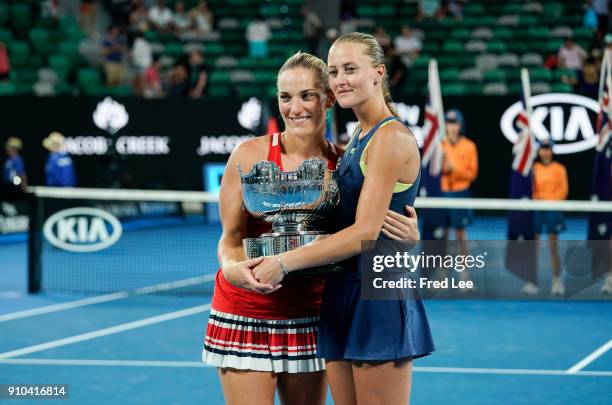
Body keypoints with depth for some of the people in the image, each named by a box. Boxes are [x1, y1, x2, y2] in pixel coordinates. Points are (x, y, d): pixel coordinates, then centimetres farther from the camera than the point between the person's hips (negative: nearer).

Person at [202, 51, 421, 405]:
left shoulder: (343, 163, -2)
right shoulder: (251, 154, -8)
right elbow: (231, 236, -5)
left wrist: (408, 237, -18)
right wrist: (232, 268, -27)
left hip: (310, 317, 2)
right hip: (246, 314, -2)